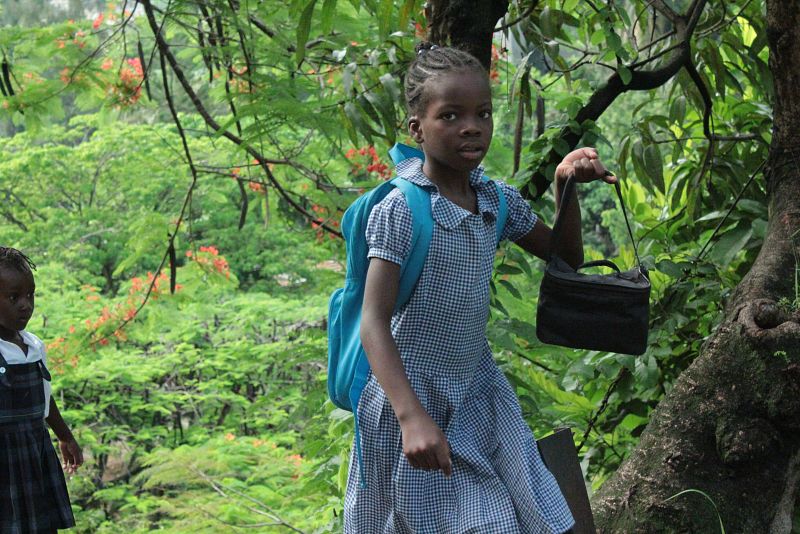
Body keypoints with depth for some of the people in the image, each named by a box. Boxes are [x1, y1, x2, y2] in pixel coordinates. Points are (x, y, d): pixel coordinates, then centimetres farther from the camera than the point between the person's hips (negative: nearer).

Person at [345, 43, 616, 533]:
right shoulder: (399, 211, -17)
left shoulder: (498, 201, 0)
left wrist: (566, 186, -2)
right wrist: (412, 417, -32)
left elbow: (566, 257, 15)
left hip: (479, 395, 6)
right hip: (412, 399, -6)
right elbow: (374, 321, -21)